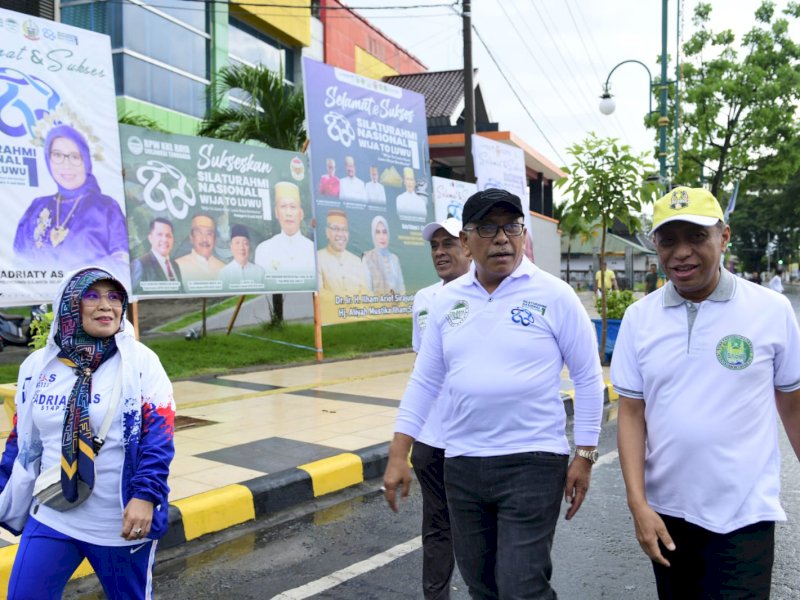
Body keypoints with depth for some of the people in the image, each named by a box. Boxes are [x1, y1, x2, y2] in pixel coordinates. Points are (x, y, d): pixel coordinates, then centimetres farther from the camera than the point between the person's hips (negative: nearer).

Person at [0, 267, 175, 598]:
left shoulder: (141, 361, -9)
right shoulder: (37, 365, 3)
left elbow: (158, 434, -13)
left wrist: (146, 495, -22)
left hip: (122, 521, -3)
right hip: (51, 517, 3)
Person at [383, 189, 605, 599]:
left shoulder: (554, 295, -7)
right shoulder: (447, 299, 4)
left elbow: (588, 378, -2)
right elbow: (425, 380, 7)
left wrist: (584, 456, -3)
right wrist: (398, 454, 4)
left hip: (532, 462, -4)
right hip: (461, 464, 5)